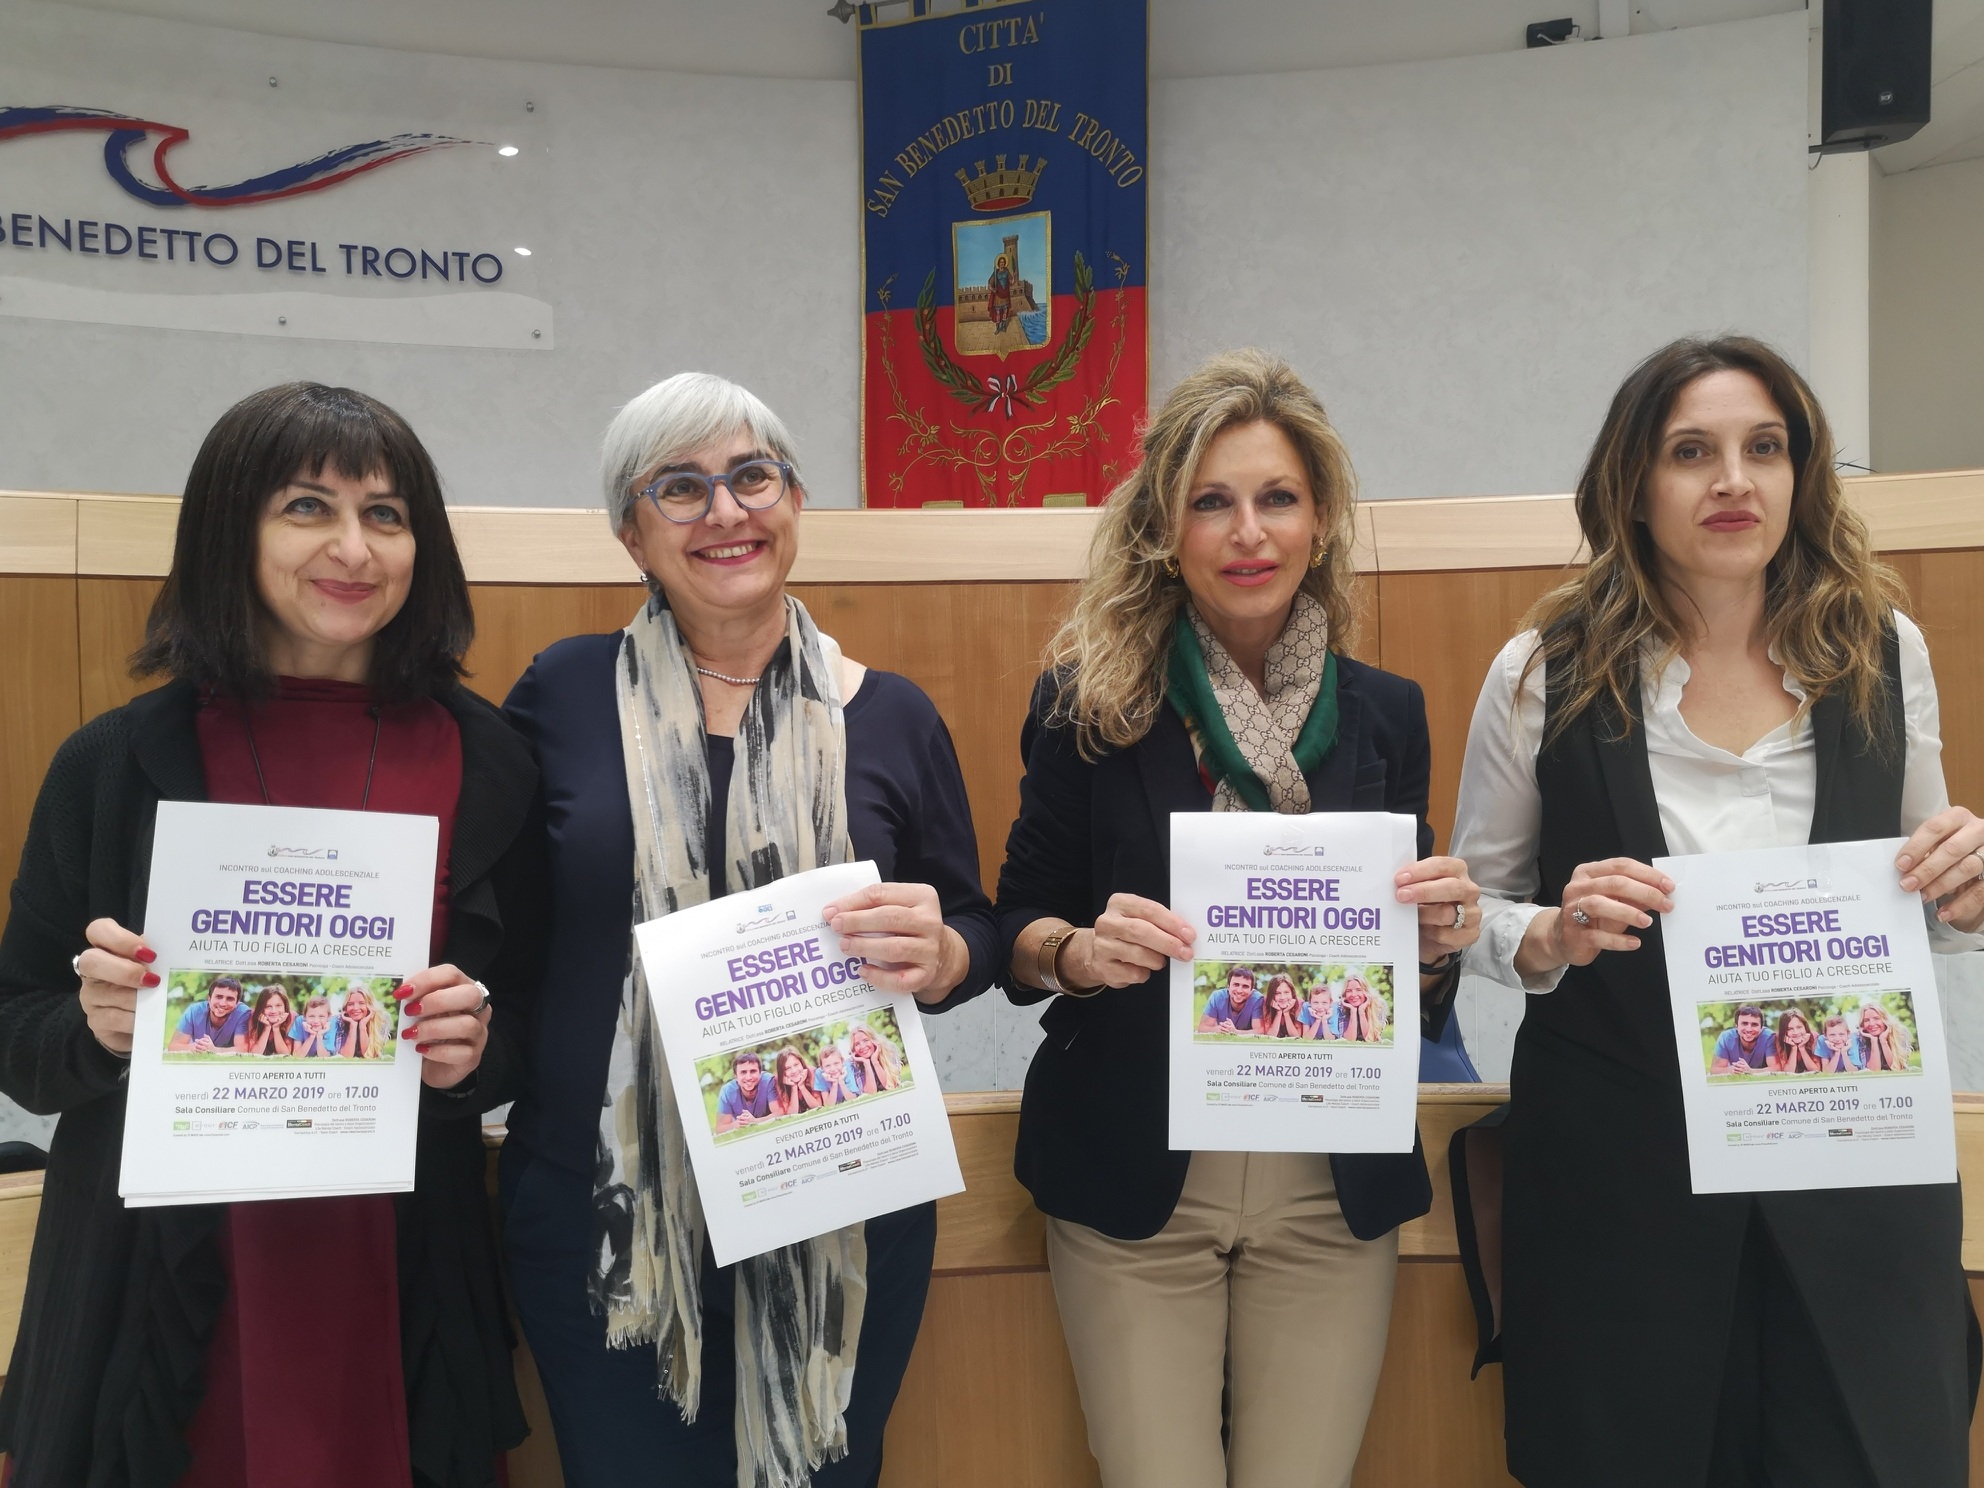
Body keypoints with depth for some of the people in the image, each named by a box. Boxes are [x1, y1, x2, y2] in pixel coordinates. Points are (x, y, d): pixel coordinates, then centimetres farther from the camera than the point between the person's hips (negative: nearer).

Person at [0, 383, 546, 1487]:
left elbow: (533, 1030, 6)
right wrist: (97, 1024, -17)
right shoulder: (121, 762, -4)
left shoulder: (486, 761, -2)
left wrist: (476, 1050, -14)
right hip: (163, 1302, 0)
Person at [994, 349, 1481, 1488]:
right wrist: (1080, 952, -20)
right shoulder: (1089, 703, -6)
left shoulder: (1385, 712, 1)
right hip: (1133, 1178, -2)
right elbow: (1017, 924, 1)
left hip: (1332, 1184, 2)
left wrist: (1441, 937, -13)